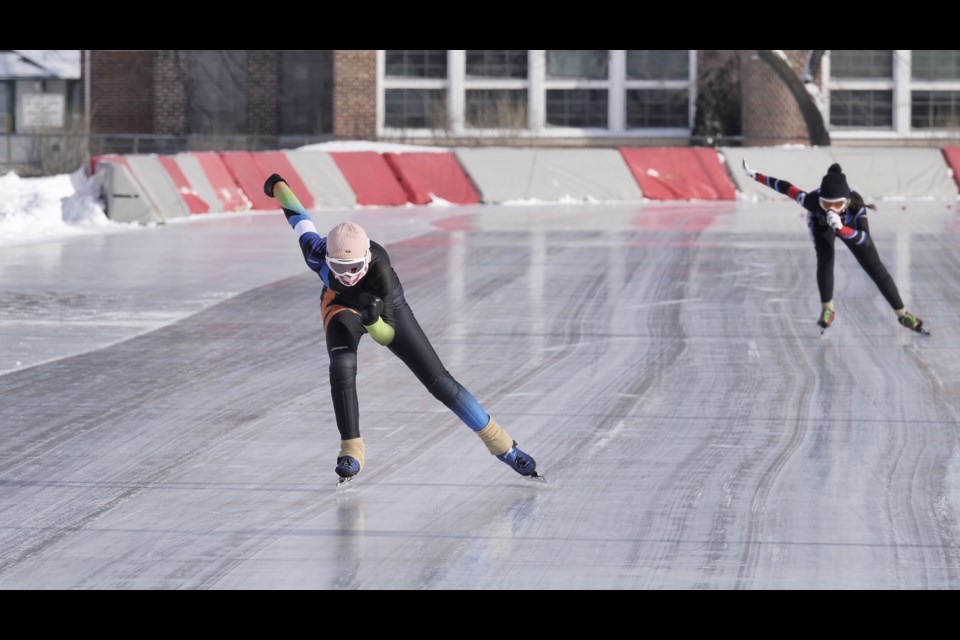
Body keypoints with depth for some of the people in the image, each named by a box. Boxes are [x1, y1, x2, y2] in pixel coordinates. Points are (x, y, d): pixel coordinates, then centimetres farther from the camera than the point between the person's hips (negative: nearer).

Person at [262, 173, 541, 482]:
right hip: (341, 305, 2)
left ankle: (503, 445, 8)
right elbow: (301, 220, -14)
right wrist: (279, 187, 4)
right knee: (342, 368, -28)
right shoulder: (320, 251, -37)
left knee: (438, 380, -3)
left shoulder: (379, 270, -43)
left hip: (384, 308, -2)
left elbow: (387, 335, -38)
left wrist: (371, 318, -60)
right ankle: (351, 451, -12)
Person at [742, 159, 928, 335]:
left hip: (849, 225, 0)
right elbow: (787, 188, -30)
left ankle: (902, 314, 10)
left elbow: (865, 239, -50)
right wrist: (756, 176, -26)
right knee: (825, 260, -20)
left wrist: (840, 227, -65)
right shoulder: (813, 201, -43)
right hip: (821, 222, 0)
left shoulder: (856, 204, -44)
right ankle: (827, 309, 5)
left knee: (875, 267, -1)